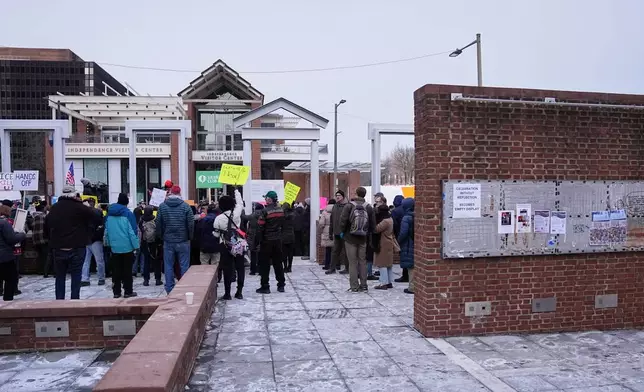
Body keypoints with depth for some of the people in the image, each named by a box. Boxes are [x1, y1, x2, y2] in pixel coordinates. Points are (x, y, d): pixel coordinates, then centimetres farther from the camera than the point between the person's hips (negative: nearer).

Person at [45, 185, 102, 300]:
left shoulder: (53, 208, 8)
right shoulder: (79, 207, -7)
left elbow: (46, 228, 12)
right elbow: (98, 220, -10)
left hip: (58, 249, 4)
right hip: (77, 248, -4)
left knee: (60, 277, 14)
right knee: (76, 277, 3)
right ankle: (75, 299, 2)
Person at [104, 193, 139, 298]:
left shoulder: (109, 213, 5)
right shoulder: (128, 213, -11)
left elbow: (106, 230, 9)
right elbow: (132, 231, -13)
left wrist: (108, 242, 17)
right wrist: (136, 245, -8)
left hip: (114, 246, 4)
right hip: (127, 246, -4)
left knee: (116, 270, 11)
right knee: (127, 270, 4)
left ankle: (116, 291, 14)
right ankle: (128, 291, 6)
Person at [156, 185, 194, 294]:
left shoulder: (162, 206, 0)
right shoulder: (185, 206, -7)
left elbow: (158, 224, 1)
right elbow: (191, 224, -8)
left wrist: (160, 236, 13)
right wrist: (190, 237, 5)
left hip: (168, 241, 2)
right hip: (183, 241, -2)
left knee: (168, 266, 9)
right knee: (184, 266, 6)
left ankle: (169, 290, 13)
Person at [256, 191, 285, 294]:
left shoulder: (265, 211, -17)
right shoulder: (281, 210, 2)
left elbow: (260, 227, -16)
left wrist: (259, 240, -8)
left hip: (267, 240, -6)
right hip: (278, 240, 6)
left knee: (265, 264, 3)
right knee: (278, 262, 14)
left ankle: (265, 286, 5)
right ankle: (281, 285, 18)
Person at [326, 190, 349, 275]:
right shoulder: (335, 207, 14)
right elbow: (332, 221, 17)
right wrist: (330, 233, 15)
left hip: (344, 233, -6)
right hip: (336, 233, 6)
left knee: (345, 251, 2)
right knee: (335, 250, 9)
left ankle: (347, 268, 12)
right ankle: (332, 268, 13)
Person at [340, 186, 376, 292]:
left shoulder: (349, 206, -12)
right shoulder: (369, 207, -2)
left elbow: (343, 222, -14)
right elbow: (373, 224, -2)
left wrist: (344, 232, 3)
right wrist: (368, 233, 13)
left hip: (350, 238, -3)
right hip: (363, 239, 3)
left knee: (352, 262, 3)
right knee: (362, 261, 12)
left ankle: (354, 286, 3)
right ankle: (363, 285, 15)